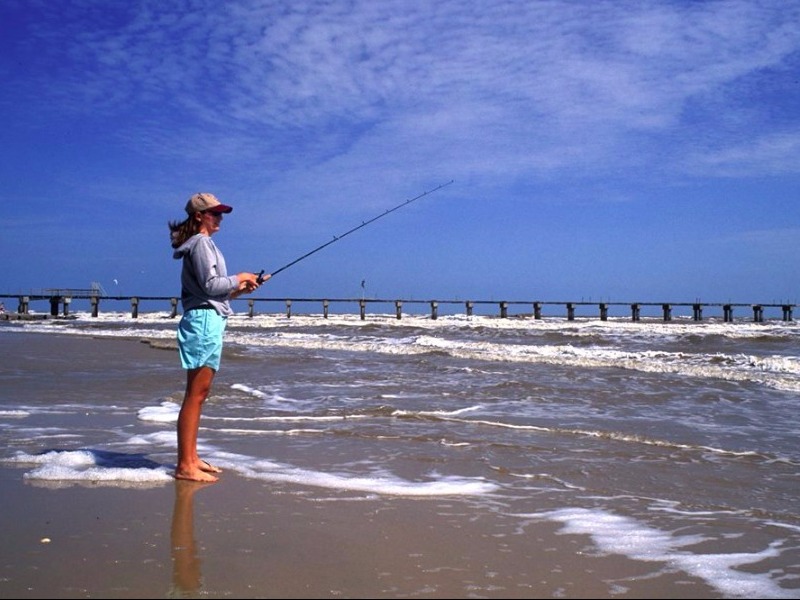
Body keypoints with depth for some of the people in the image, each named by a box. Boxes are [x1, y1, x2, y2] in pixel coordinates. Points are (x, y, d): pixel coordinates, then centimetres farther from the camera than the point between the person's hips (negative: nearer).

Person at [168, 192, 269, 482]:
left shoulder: (204, 244, 21)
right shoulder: (201, 243, -8)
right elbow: (210, 285, -17)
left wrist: (239, 289, 13)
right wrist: (238, 278, -4)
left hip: (208, 320, 10)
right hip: (204, 320, -10)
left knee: (199, 393, 11)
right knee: (196, 393, -9)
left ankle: (191, 458, 16)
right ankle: (185, 465, -7)